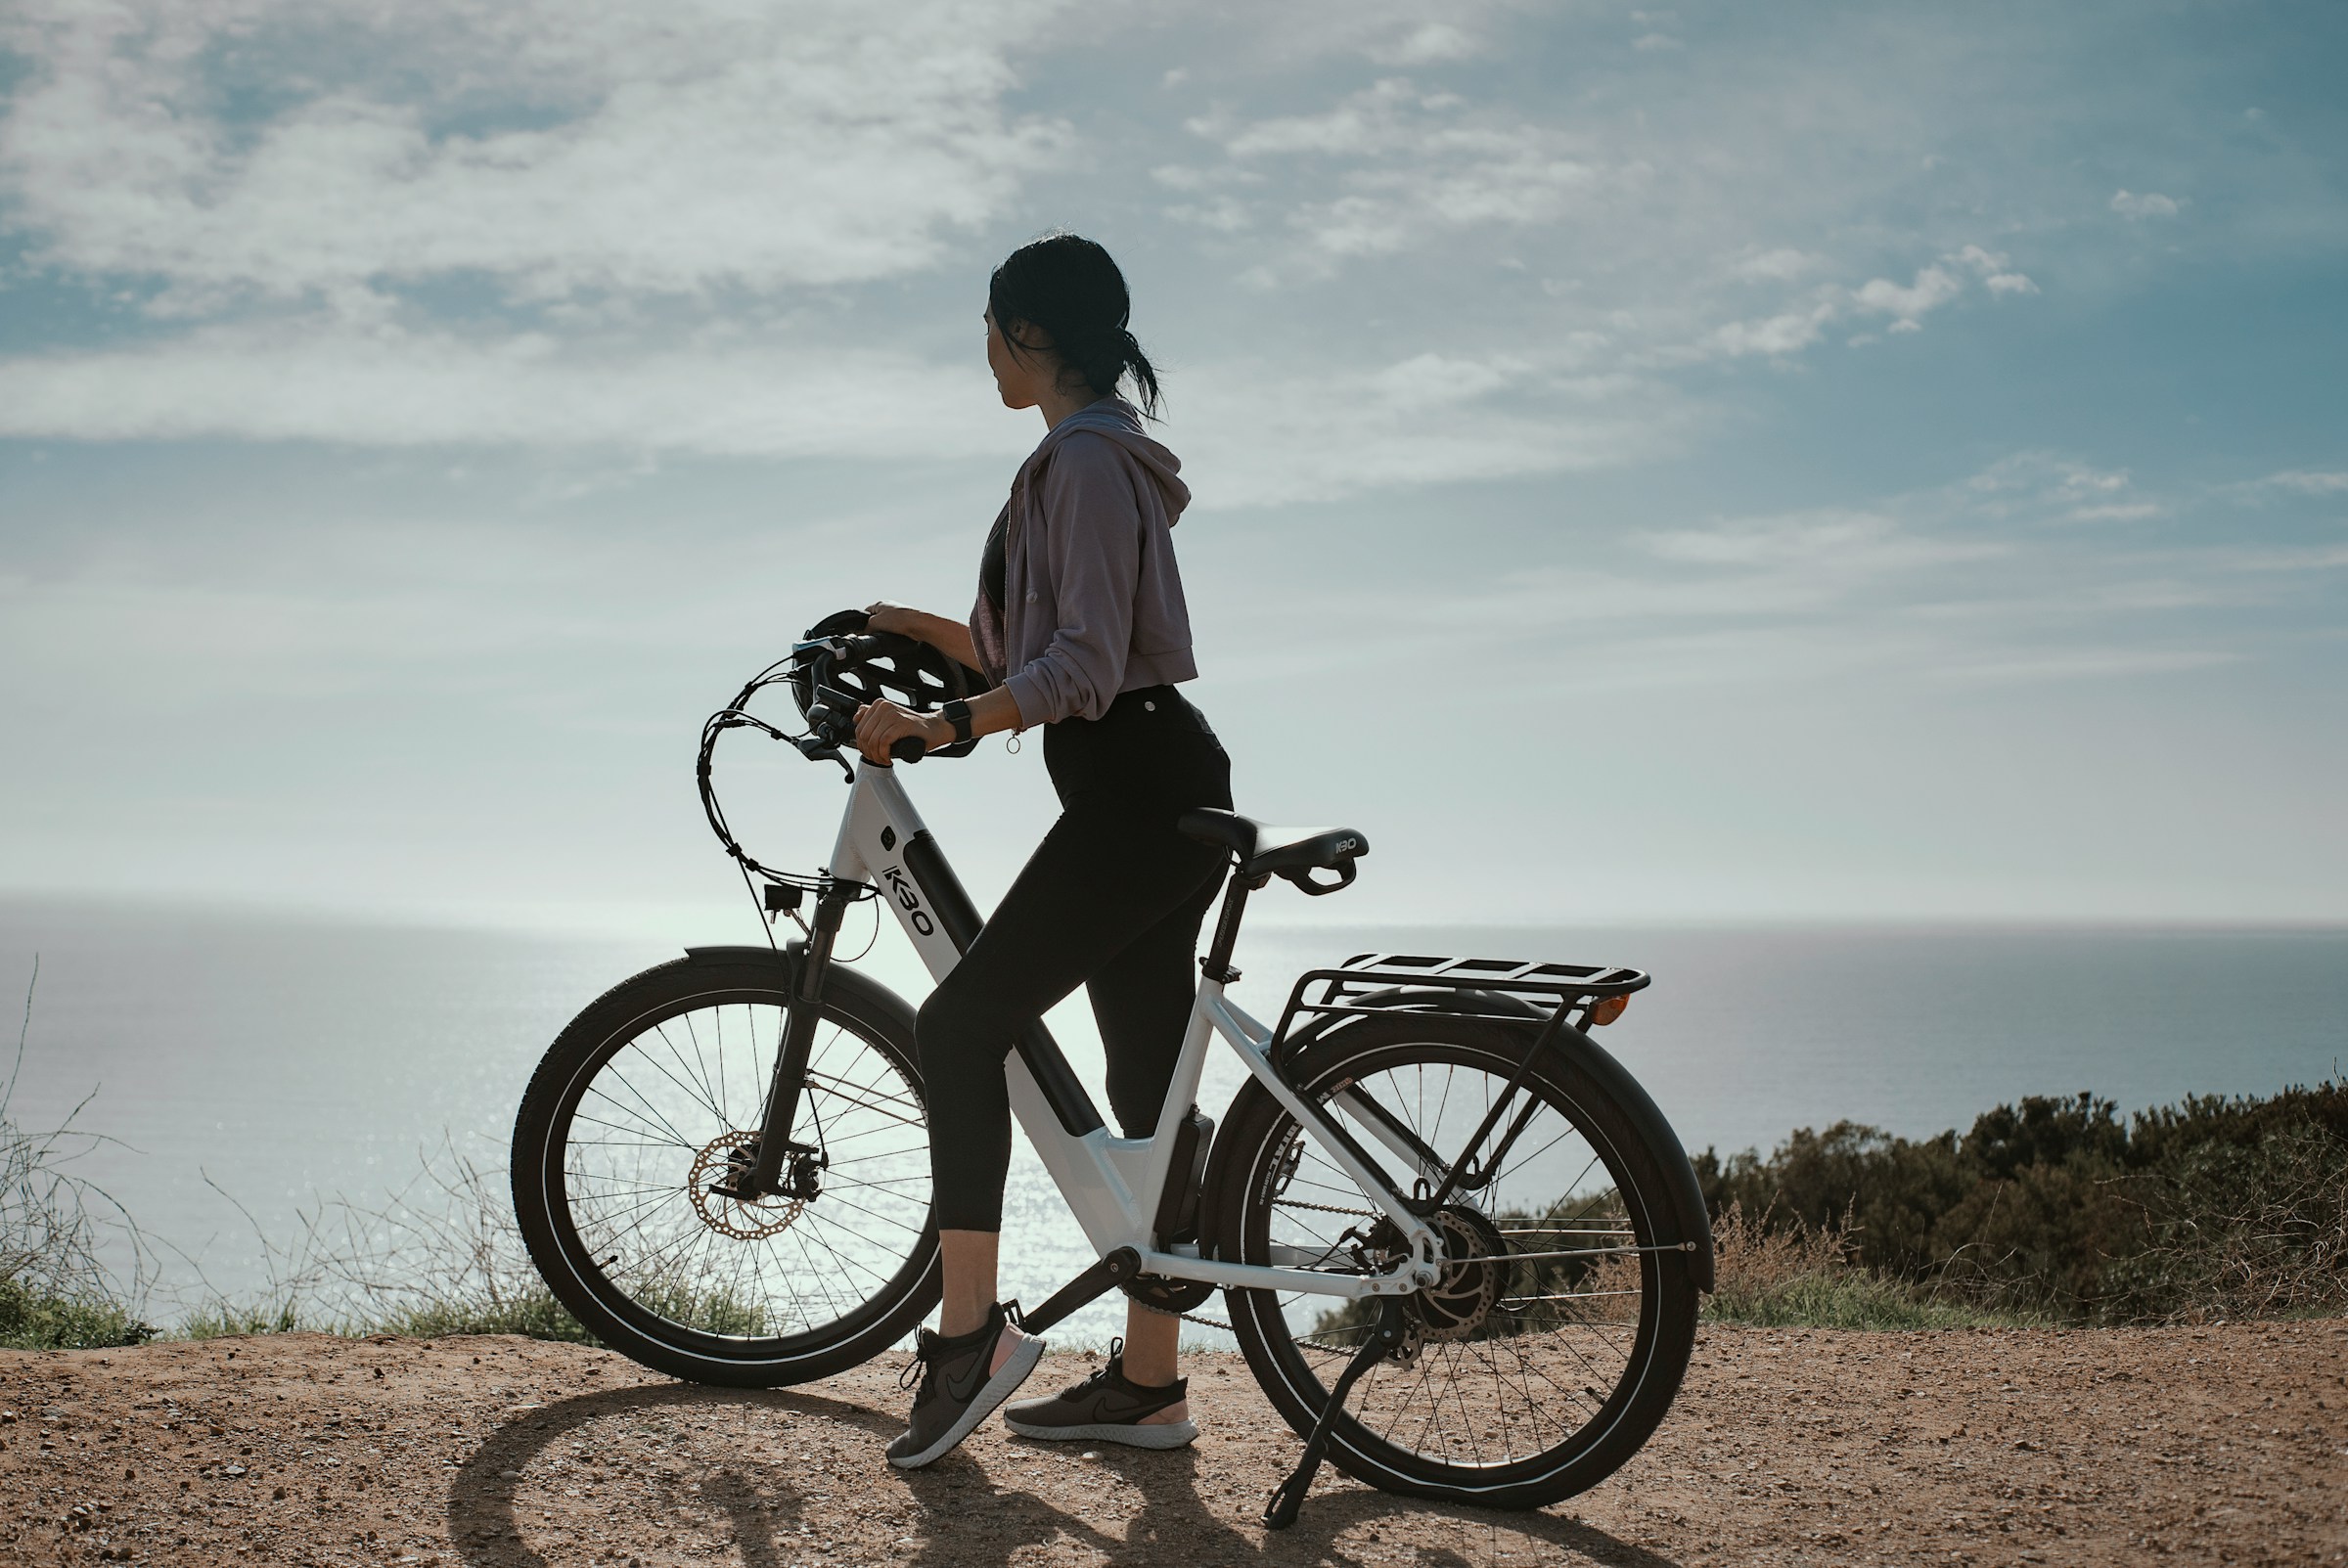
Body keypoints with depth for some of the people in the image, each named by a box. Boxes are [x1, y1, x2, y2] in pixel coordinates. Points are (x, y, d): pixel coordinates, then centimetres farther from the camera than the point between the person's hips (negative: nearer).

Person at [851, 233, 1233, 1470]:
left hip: (1138, 790, -11)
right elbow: (1039, 649, 25)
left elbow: (1082, 665, -22)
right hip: (1154, 795, 11)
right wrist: (921, 629, 22)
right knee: (1149, 1080, 9)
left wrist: (936, 724, -24)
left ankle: (971, 1332, -8)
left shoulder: (1085, 460, -12)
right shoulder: (1096, 456, 21)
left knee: (963, 1021, -10)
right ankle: (1146, 1382, 15)